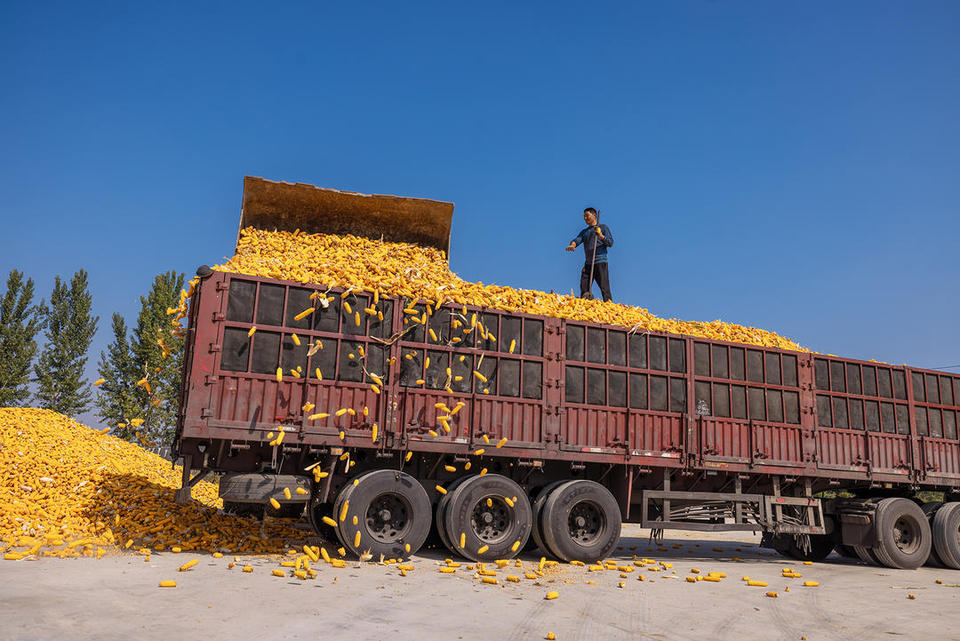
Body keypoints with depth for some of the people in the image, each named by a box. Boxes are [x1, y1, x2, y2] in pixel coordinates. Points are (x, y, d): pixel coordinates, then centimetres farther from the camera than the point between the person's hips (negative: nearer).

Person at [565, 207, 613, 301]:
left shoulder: (603, 228, 9)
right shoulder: (584, 231, 23)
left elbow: (610, 243, 0)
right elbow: (577, 240, 5)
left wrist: (600, 235, -16)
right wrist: (572, 245, -18)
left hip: (600, 262, -5)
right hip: (588, 264, 5)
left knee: (604, 288, -12)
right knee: (584, 288, -1)